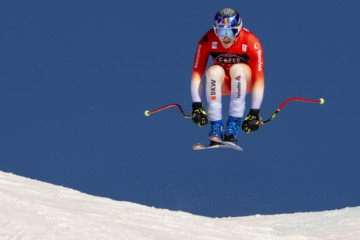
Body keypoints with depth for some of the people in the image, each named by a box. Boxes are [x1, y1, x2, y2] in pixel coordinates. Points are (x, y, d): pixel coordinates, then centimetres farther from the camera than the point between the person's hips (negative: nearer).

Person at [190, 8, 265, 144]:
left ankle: (234, 125, -31)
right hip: (221, 83, 1)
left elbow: (259, 80, -27)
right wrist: (196, 105, -30)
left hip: (243, 82, -1)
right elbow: (197, 73, -23)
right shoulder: (208, 40, -23)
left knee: (238, 69, -34)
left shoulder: (251, 43, -27)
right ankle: (216, 127, -31)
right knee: (214, 71, -32)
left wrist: (255, 112, -30)